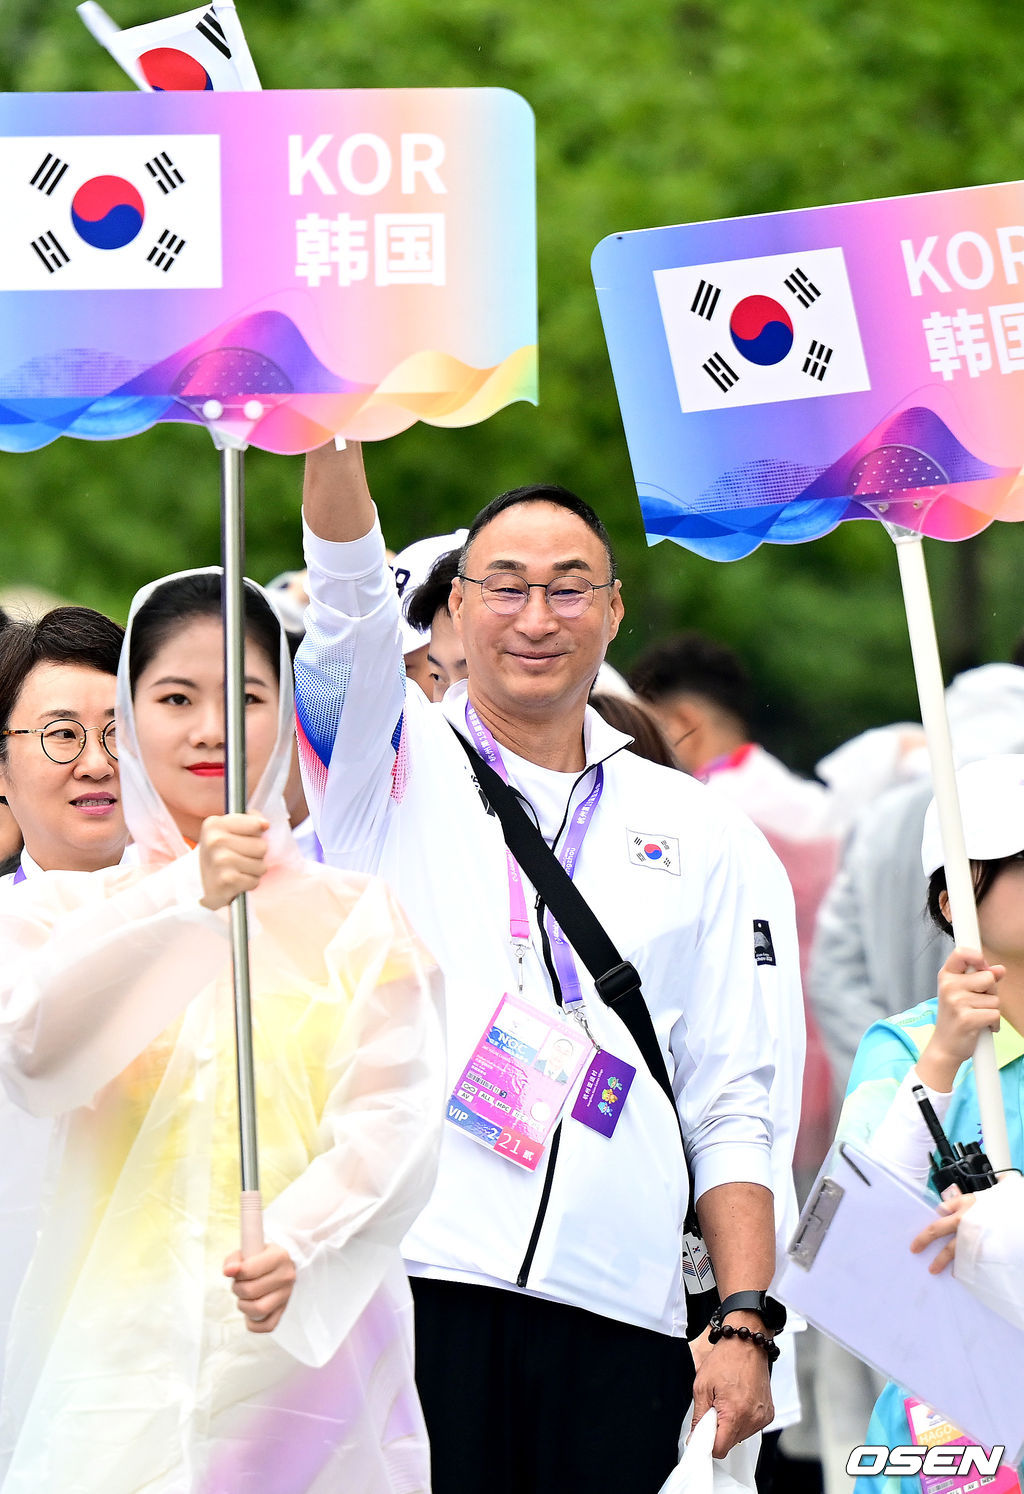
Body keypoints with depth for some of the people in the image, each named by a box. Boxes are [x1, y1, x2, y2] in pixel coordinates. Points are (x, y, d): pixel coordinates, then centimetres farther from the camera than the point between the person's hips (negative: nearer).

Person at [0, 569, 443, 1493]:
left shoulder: (358, 919, 8)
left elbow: (392, 1121, -5)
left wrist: (298, 1242, -24)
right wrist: (188, 899, -23)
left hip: (312, 1356, 0)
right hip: (119, 1347, 0)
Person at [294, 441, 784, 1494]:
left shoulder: (688, 829, 17)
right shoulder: (396, 765, 12)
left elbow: (729, 1102, 14)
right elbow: (348, 597, -8)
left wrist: (746, 1324, 4)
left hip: (620, 1317, 2)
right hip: (417, 1279, -2)